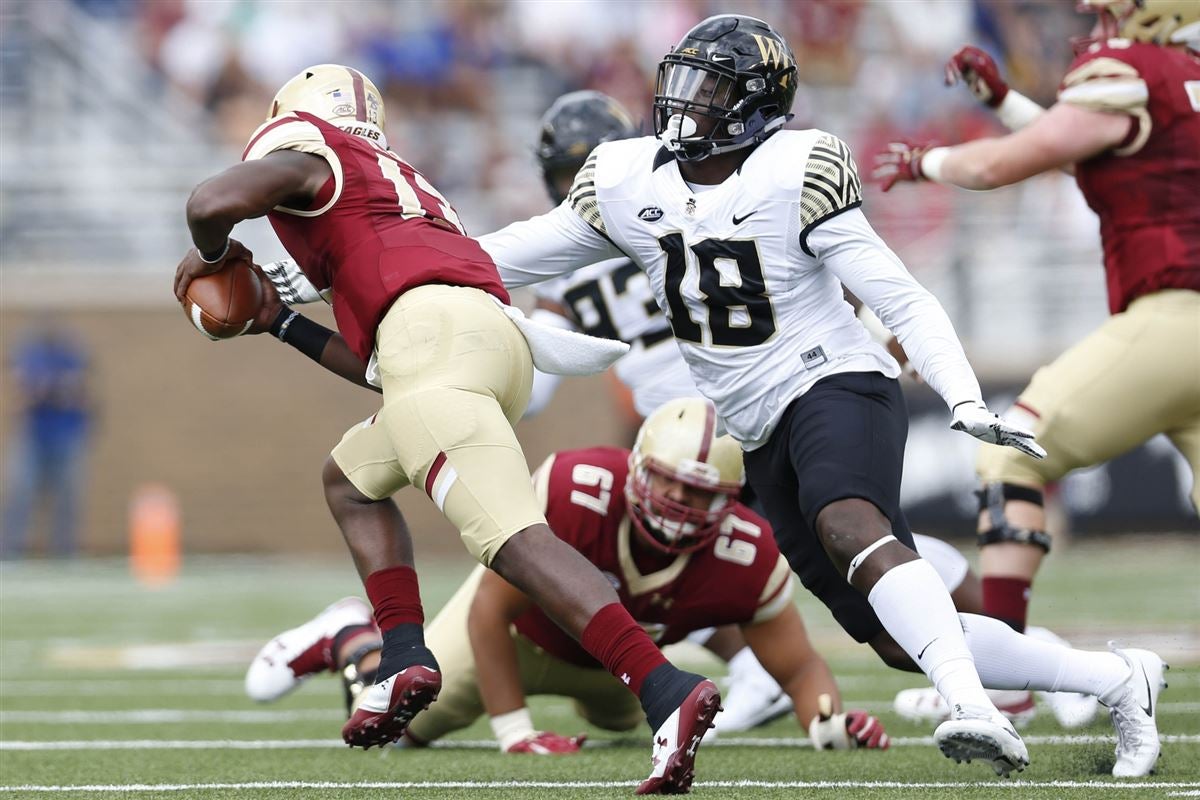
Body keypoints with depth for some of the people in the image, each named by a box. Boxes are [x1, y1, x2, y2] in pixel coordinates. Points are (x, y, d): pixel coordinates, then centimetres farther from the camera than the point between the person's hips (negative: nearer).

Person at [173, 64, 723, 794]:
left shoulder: (302, 148, 17)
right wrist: (277, 323, 45)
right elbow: (375, 367, 37)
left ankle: (667, 693, -36)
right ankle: (406, 660, 13)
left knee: (512, 538, -20)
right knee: (353, 478, 31)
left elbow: (214, 202, -4)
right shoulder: (394, 181, 39)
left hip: (435, 336, -9)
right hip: (502, 343, 9)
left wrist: (210, 254, 18)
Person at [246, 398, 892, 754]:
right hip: (518, 626, -4)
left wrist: (826, 718, -47)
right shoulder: (572, 492, -44)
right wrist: (515, 731, -34)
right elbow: (491, 608, -34)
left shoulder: (745, 559, -37)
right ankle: (352, 638, 30)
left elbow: (800, 666, -24)